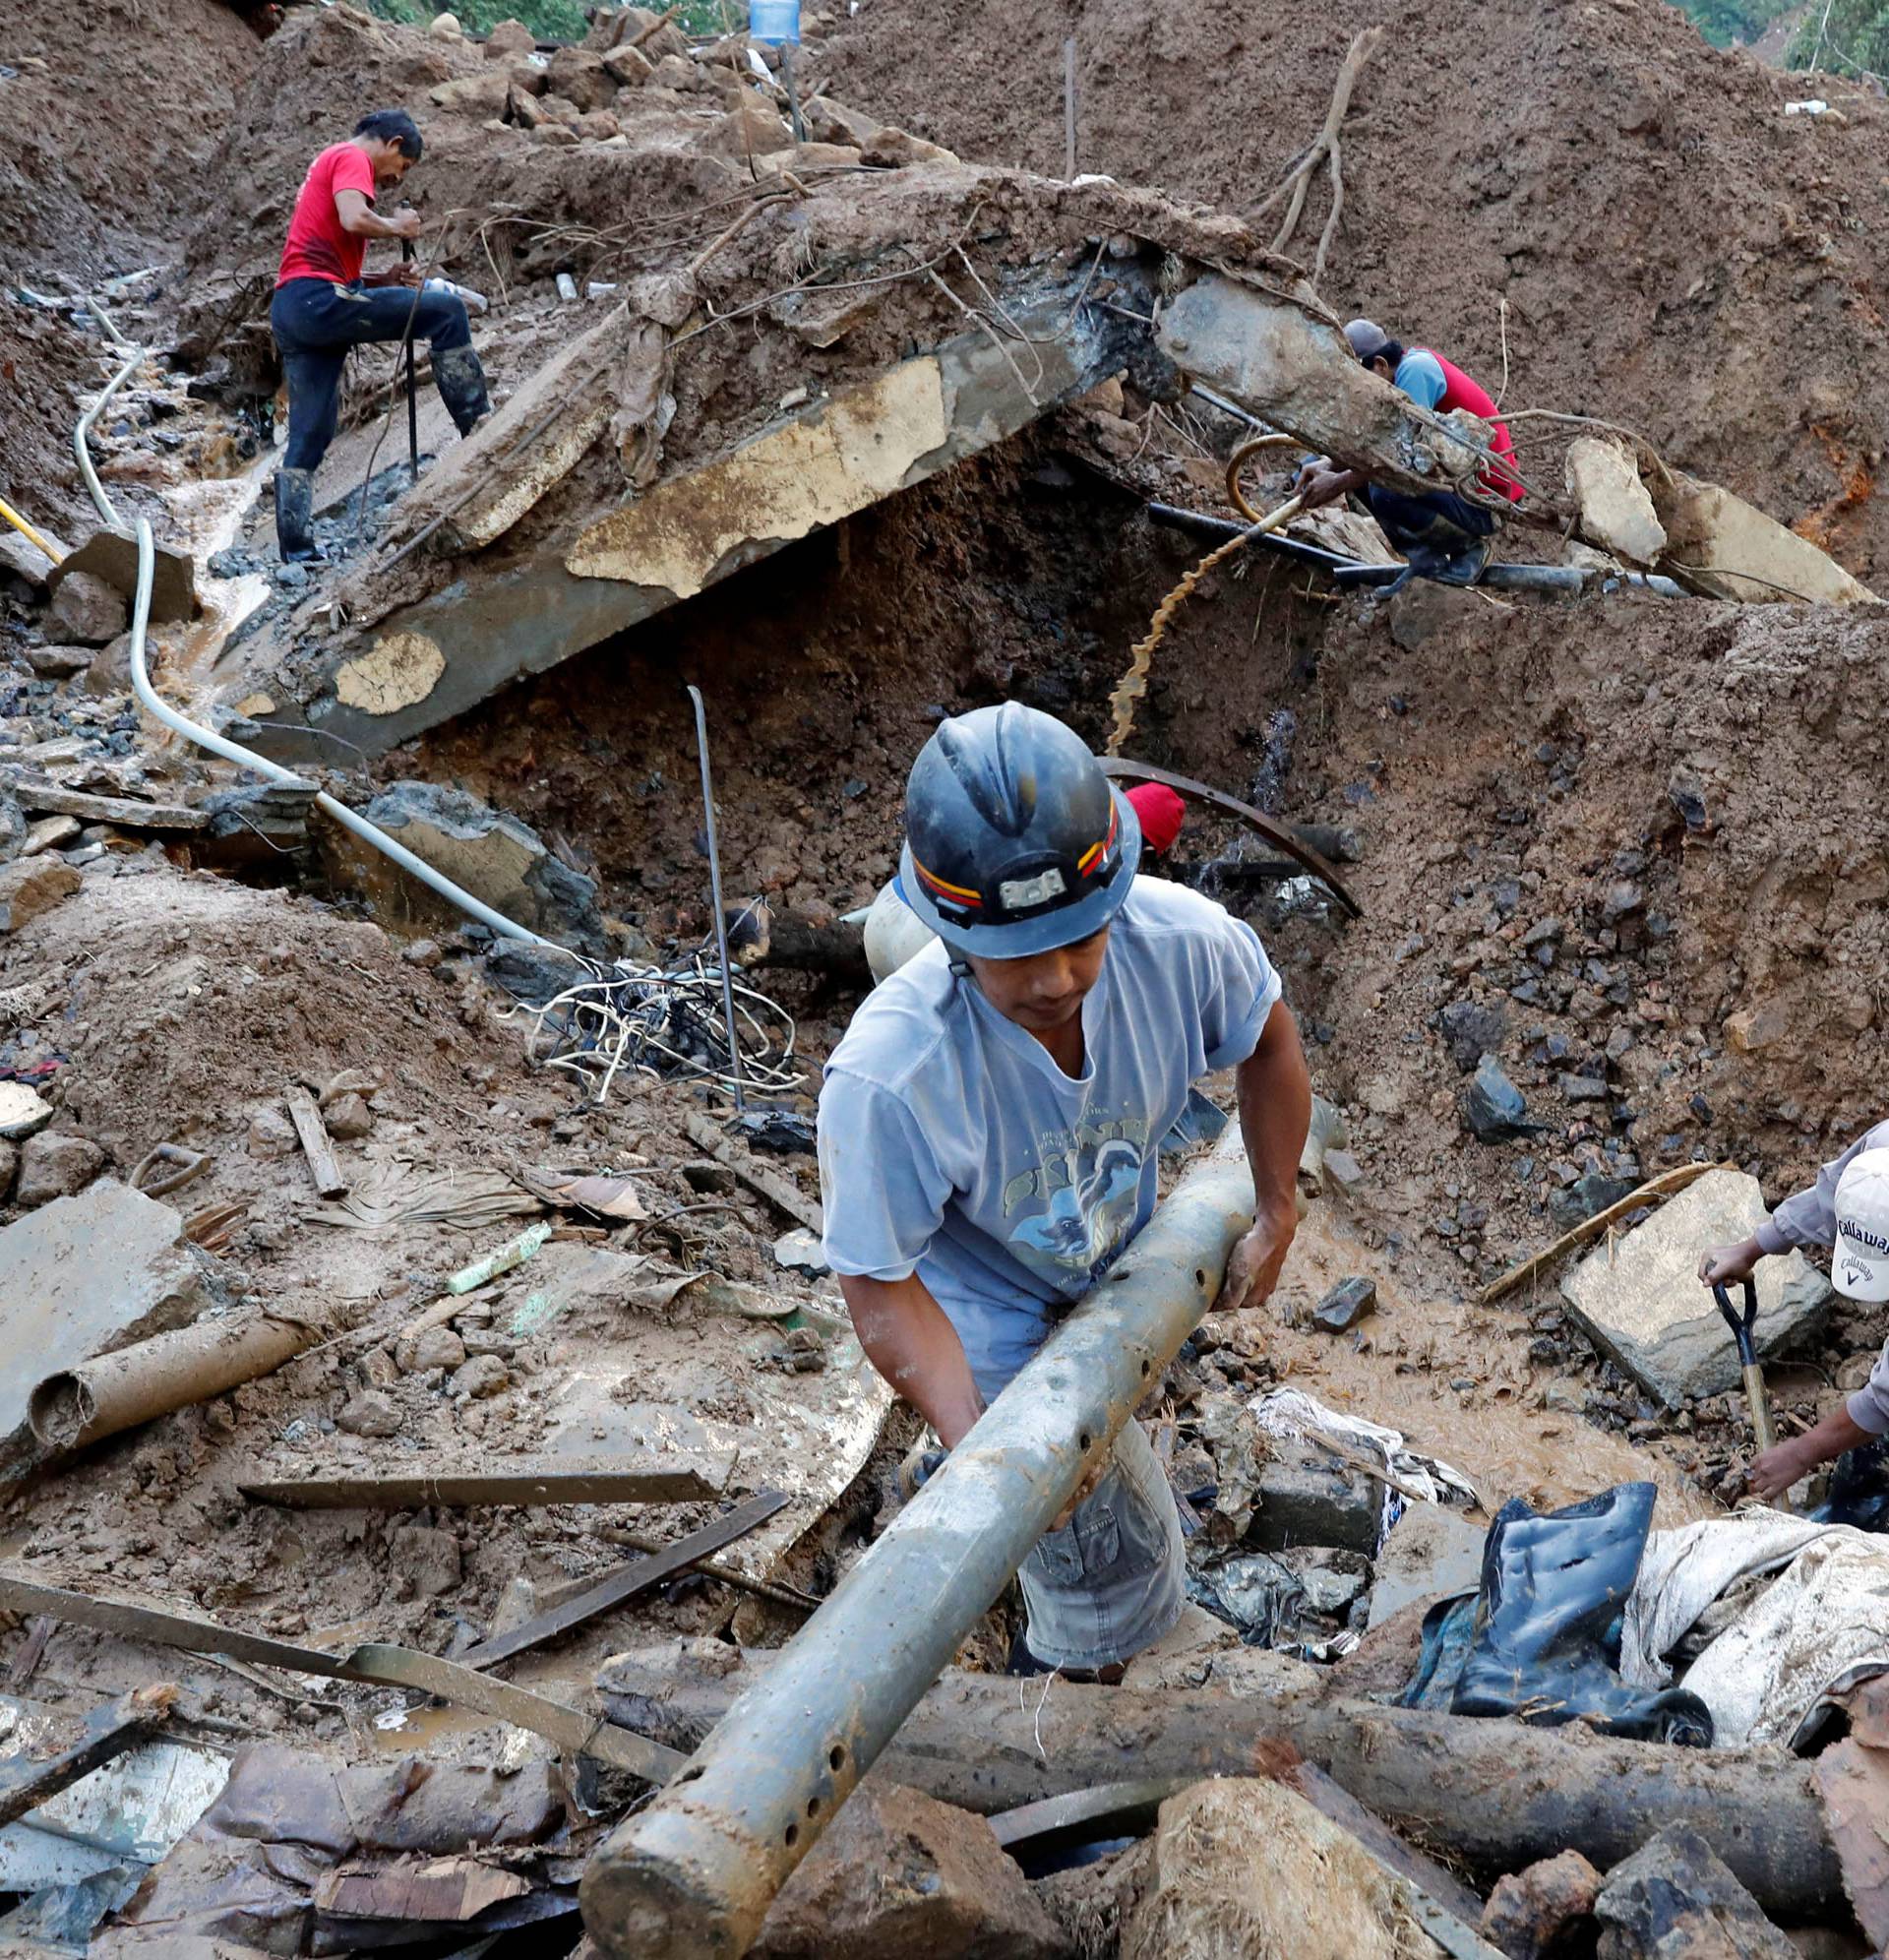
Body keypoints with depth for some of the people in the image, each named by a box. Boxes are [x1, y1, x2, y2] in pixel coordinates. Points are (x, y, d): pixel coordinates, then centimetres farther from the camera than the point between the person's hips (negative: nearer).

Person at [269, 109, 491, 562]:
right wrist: (398, 226, -1)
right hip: (317, 299, -10)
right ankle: (479, 430, -8)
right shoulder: (352, 158, 2)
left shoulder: (329, 162, 32)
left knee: (309, 436, 8)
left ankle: (295, 546, 7)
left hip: (289, 311, 10)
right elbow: (353, 220, -20)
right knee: (447, 311, -7)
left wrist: (384, 280, 15)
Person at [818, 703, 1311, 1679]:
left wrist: (1276, 1213, -1)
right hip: (990, 1322, -5)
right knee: (1117, 1565, 6)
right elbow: (882, 1282, -30)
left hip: (1116, 1261, 6)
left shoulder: (1175, 938, -33)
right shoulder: (889, 1076, -44)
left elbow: (1266, 1033, -8)